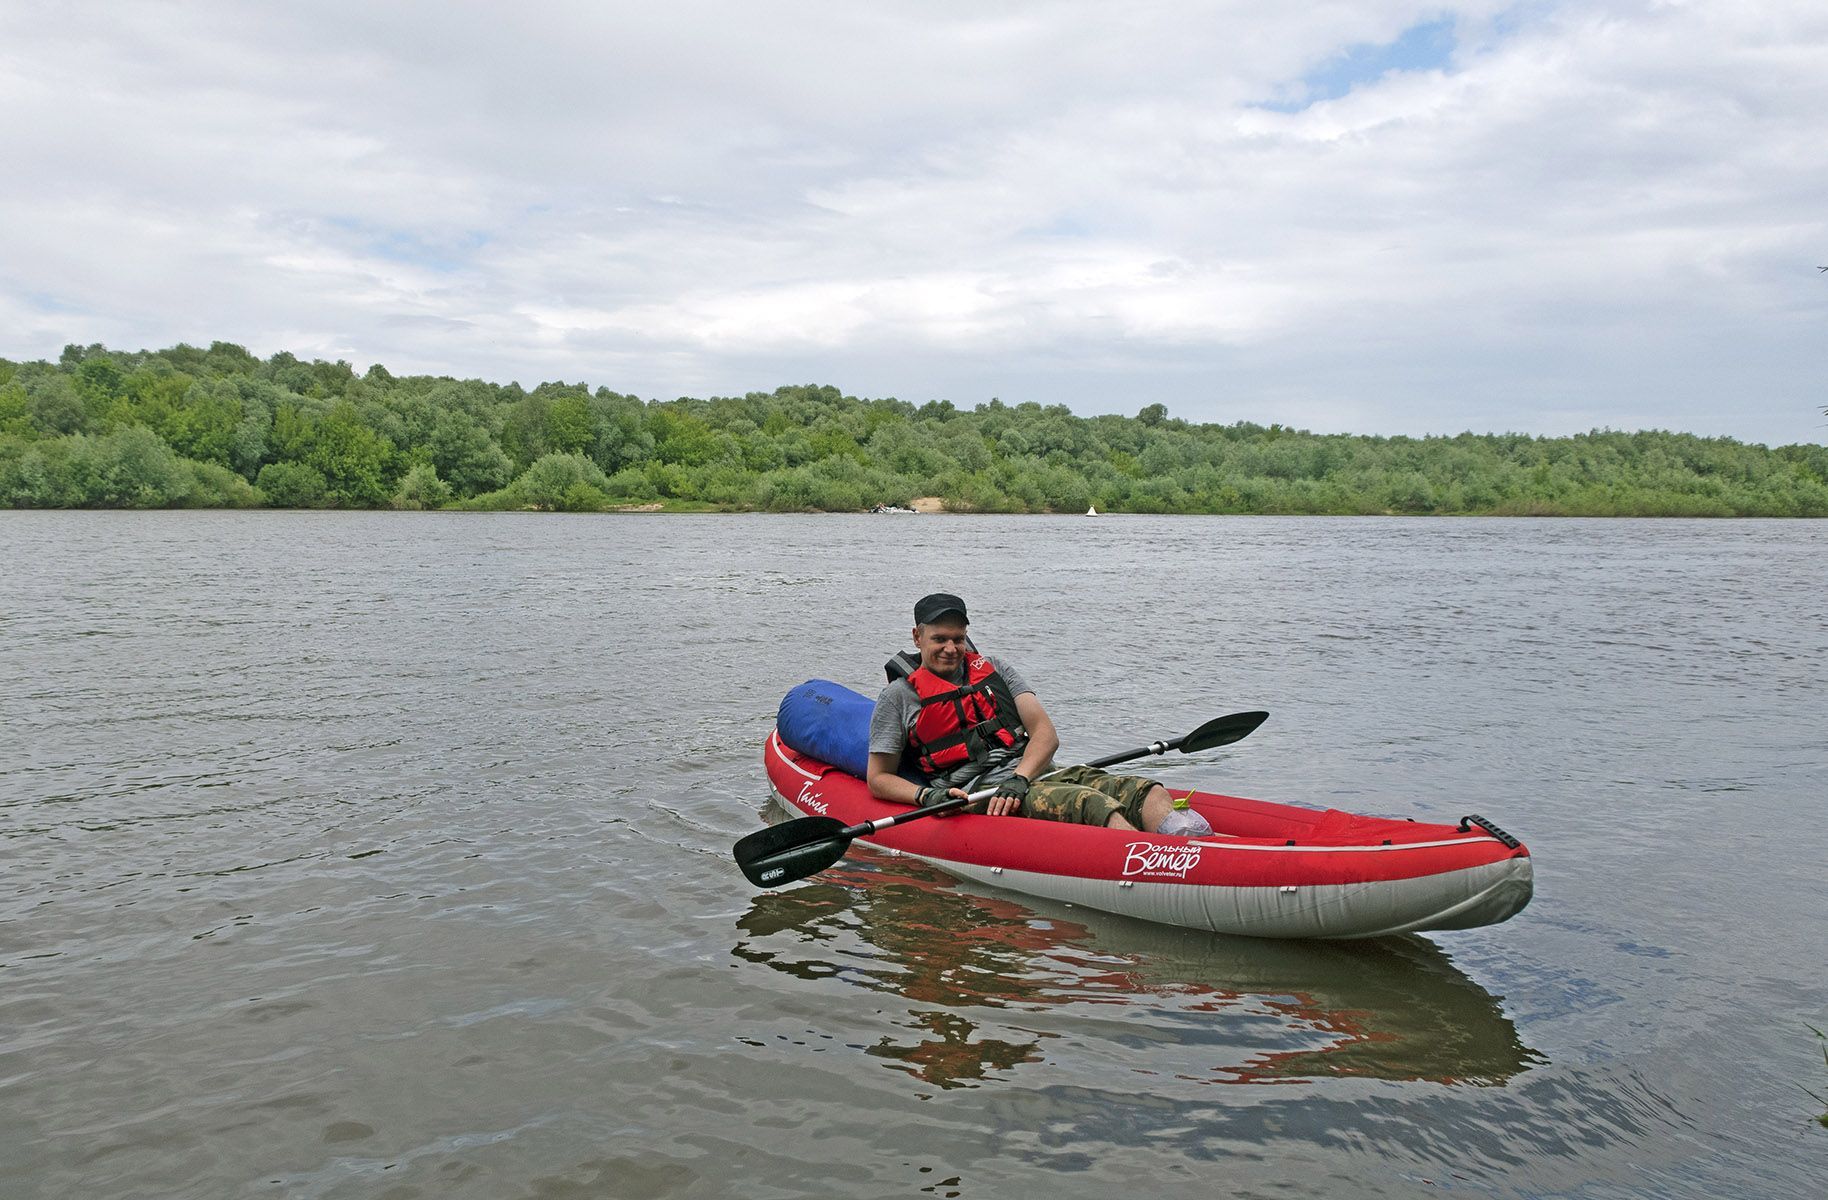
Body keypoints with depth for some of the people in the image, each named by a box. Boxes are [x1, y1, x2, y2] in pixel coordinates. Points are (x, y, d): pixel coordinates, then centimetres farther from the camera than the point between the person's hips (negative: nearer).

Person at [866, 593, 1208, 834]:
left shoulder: (994, 669, 20)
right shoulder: (900, 696, 10)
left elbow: (1046, 734, 9)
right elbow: (878, 778, 10)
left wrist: (1019, 779, -11)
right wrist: (925, 796, -11)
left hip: (1035, 775, 6)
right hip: (980, 793, -6)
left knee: (1147, 792, -22)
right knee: (1090, 804, -35)